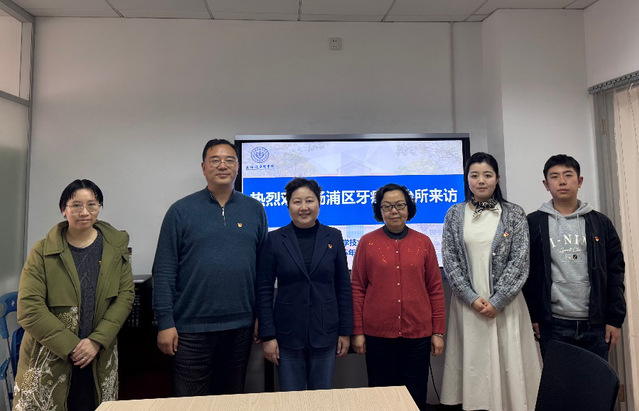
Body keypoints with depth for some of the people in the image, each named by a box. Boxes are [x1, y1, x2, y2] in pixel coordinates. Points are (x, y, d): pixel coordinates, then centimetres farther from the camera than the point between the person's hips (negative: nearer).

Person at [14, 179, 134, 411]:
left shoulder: (115, 246, 2)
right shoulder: (42, 252, -3)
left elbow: (125, 295, -2)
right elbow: (29, 309, -9)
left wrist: (97, 341, -12)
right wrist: (71, 346, -14)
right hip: (48, 361, -1)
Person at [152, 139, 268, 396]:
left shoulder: (254, 210, 4)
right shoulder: (181, 210, -3)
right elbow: (164, 271, -4)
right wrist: (165, 322, -8)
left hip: (240, 326, 3)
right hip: (191, 327, -2)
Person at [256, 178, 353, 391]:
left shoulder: (333, 237, 2)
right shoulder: (274, 239, -2)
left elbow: (343, 287, 4)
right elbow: (264, 290, -2)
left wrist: (345, 331, 2)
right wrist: (267, 336, -6)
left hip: (325, 334, 1)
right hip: (288, 335, -1)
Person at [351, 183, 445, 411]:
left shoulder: (423, 242, 3)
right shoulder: (367, 242, -1)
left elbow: (436, 289, 6)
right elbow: (357, 288, 1)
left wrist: (438, 332, 4)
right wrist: (357, 331, -1)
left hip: (418, 333, 1)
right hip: (378, 333, -1)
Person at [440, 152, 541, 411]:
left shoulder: (514, 214, 3)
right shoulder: (454, 215, 4)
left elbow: (520, 260, -3)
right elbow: (449, 260, 1)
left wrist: (497, 300, -10)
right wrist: (472, 297, -8)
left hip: (505, 304, 0)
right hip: (468, 303, 1)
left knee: (508, 360, 3)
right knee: (473, 361, 5)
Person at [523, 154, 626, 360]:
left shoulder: (600, 223, 7)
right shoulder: (533, 224, -1)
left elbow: (615, 272, 7)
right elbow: (526, 274, -1)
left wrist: (615, 319, 3)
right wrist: (533, 317, -4)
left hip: (596, 326, 2)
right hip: (553, 326, -2)